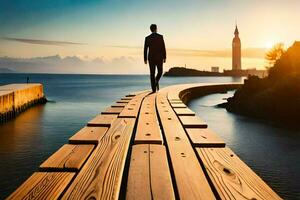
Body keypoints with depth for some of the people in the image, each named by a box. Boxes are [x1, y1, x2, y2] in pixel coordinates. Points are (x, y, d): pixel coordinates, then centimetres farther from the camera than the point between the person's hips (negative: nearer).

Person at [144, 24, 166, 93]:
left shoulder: (147, 38, 1)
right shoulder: (160, 36, -3)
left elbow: (145, 49, 0)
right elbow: (163, 47, -5)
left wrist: (145, 59, 7)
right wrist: (165, 57, 0)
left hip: (151, 57, 1)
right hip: (159, 57, -1)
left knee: (152, 73, 5)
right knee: (160, 72, 16)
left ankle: (154, 89, 1)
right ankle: (156, 81, -13)